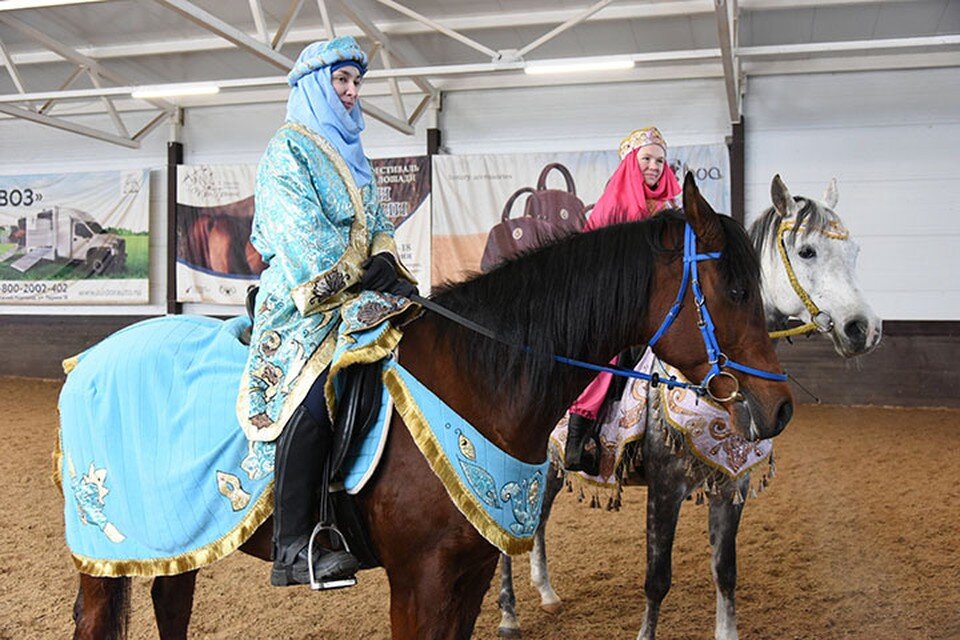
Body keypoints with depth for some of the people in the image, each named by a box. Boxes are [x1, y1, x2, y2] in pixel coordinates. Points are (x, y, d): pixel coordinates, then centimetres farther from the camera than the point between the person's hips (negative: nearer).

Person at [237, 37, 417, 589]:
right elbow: (300, 232, -9)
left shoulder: (352, 154, 27)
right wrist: (365, 276, -16)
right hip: (304, 297, -8)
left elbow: (376, 226, 22)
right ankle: (294, 548, -29)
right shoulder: (289, 148, 4)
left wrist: (389, 268, 1)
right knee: (314, 387, -30)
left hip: (360, 292, 8)